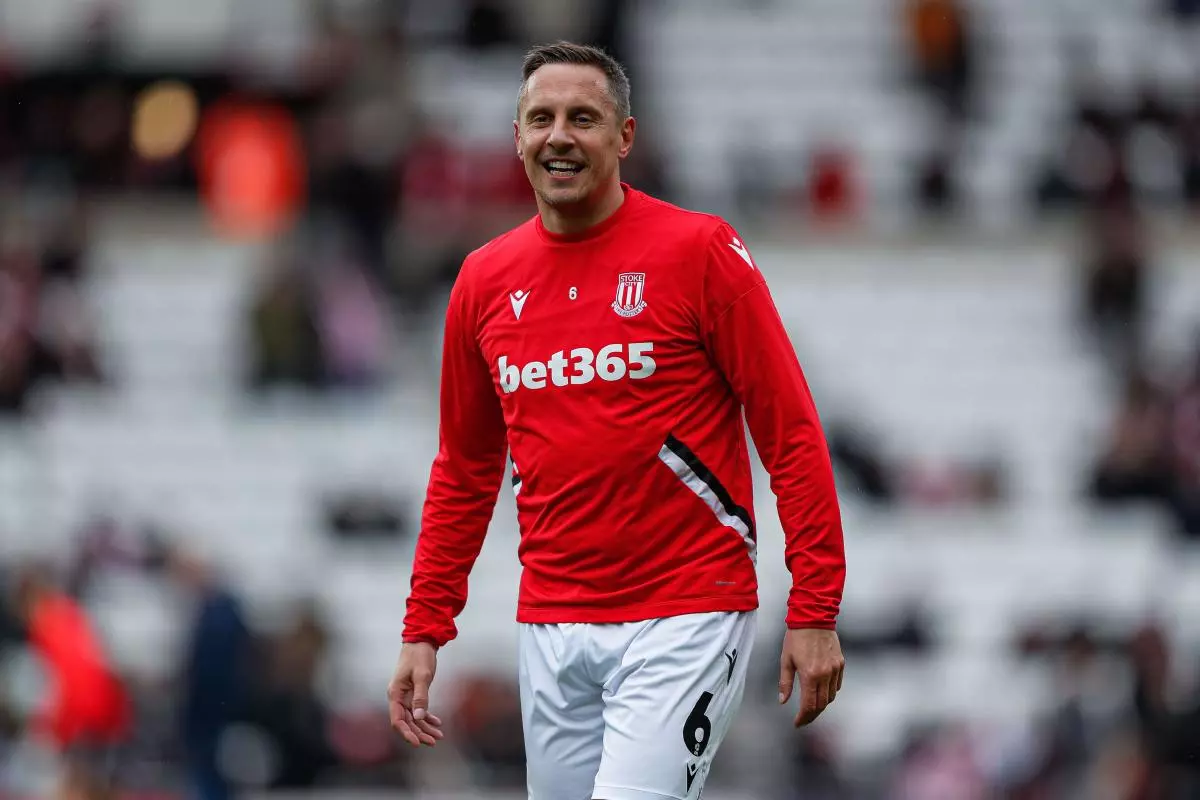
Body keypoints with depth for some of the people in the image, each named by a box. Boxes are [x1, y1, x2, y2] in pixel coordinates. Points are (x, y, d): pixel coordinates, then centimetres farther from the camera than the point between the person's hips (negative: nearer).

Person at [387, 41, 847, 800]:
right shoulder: (485, 281, 8)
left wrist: (815, 611, -12)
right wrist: (424, 630, 13)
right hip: (551, 630, 5)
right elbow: (465, 471, 18)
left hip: (686, 619, -5)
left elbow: (792, 435, -7)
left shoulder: (700, 251, -6)